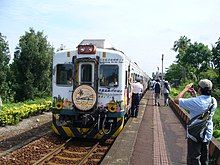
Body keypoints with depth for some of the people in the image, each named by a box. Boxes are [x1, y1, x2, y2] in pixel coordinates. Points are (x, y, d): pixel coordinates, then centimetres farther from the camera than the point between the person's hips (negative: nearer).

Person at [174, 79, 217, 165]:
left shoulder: (195, 102, -29)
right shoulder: (213, 101, -7)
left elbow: (176, 100, -21)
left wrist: (186, 89, -11)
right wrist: (194, 95, 5)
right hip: (208, 135, 7)